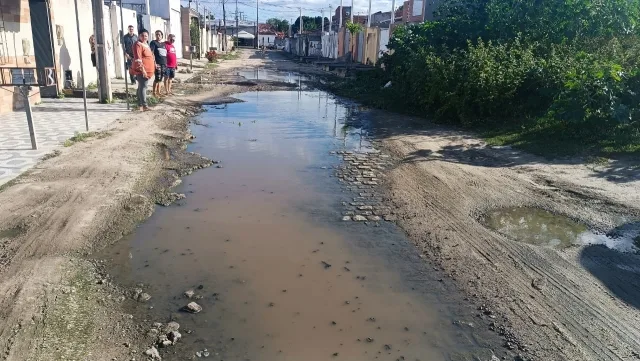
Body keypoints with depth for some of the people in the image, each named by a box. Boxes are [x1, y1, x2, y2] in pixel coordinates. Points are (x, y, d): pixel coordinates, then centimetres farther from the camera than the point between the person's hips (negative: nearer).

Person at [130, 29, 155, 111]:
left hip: (147, 70, 10)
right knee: (143, 87, -12)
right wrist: (143, 70, -27)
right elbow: (138, 59, -23)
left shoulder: (146, 44, 16)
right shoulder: (138, 44, -14)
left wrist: (154, 64, 26)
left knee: (141, 87, 14)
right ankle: (144, 105, -14)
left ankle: (140, 104, 21)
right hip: (141, 70, -10)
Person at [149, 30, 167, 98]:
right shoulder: (153, 42, -1)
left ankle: (158, 92, 17)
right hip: (158, 64, -6)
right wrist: (154, 63, -18)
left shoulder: (164, 44, 18)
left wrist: (166, 63, 16)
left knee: (160, 79, 10)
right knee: (157, 79, -9)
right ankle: (154, 93, 0)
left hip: (164, 64, 6)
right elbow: (151, 53, -9)